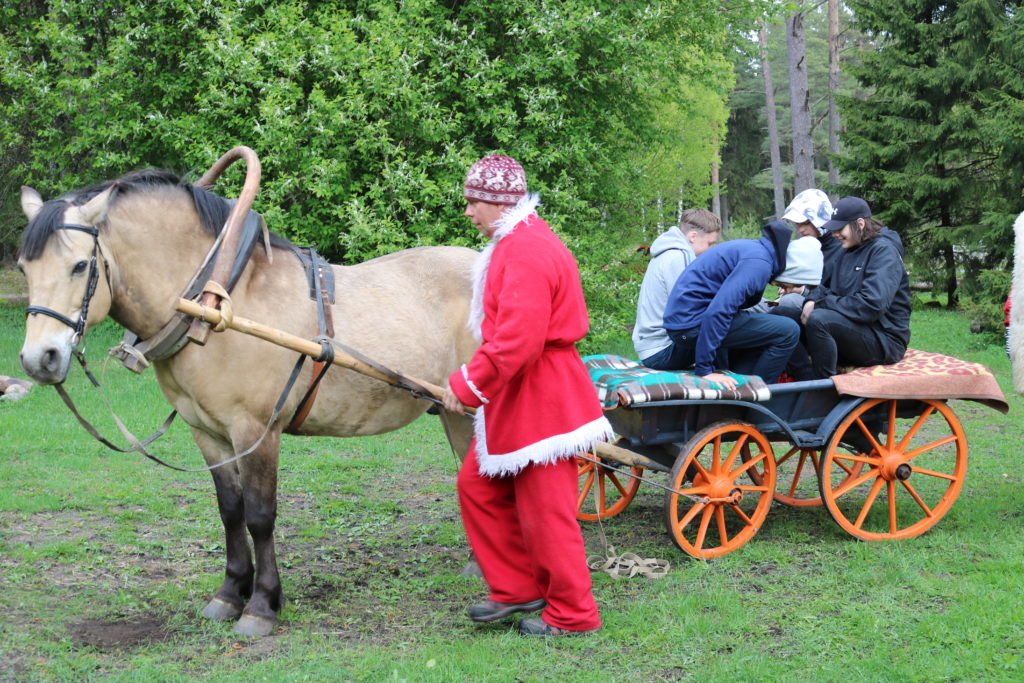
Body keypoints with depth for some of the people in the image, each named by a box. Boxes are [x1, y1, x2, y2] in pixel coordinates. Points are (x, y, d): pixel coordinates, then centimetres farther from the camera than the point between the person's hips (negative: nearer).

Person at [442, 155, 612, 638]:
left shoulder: (525, 253, -22)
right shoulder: (514, 243, 14)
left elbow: (517, 340, -30)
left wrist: (468, 383, -21)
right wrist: (473, 381, 16)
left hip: (539, 398, -11)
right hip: (515, 398, 11)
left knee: (544, 508, -1)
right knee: (478, 486, 16)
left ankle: (572, 615, 13)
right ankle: (517, 587, 25)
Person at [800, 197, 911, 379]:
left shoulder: (884, 251, -12)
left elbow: (872, 305, -25)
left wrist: (821, 305, -19)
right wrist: (812, 300, -7)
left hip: (884, 341, -9)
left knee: (818, 320, -31)